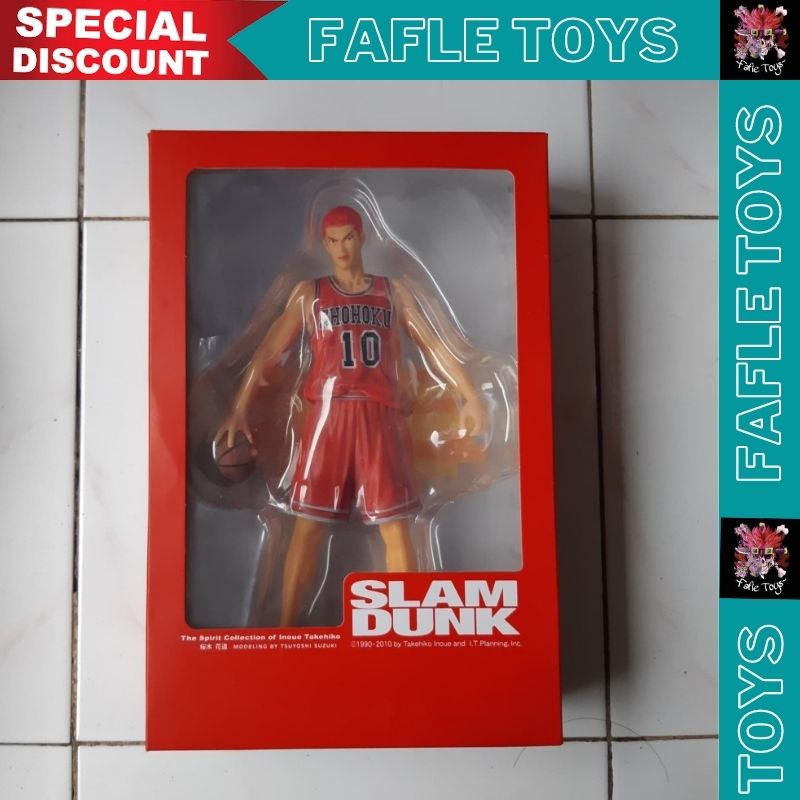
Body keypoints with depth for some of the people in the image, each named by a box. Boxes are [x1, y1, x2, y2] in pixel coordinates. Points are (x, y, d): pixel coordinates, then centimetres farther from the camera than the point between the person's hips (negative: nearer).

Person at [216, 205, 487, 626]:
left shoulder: (394, 291, 14)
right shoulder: (308, 293, 11)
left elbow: (433, 346, 11)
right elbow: (269, 351, 6)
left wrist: (470, 395, 2)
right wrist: (239, 409, -3)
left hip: (381, 416, 1)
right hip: (328, 414, -1)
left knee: (395, 526, 1)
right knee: (308, 525, -1)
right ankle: (286, 626, 8)